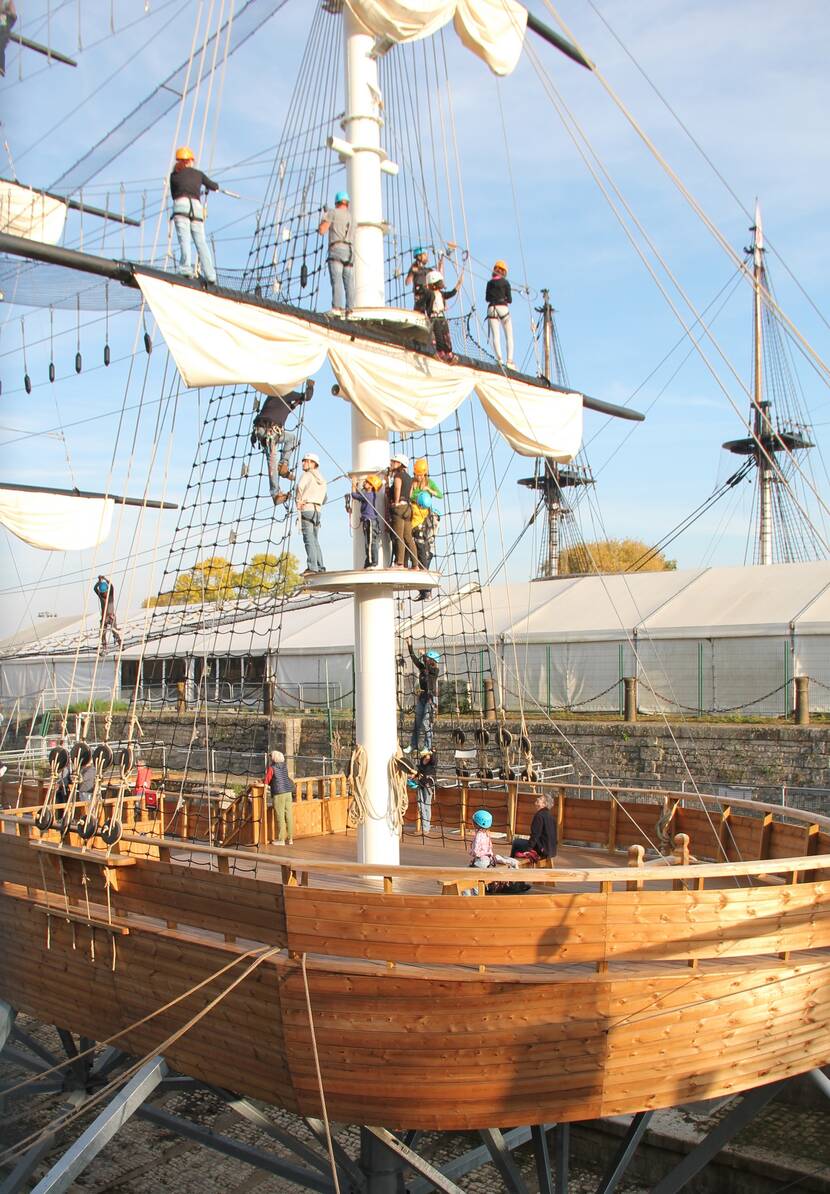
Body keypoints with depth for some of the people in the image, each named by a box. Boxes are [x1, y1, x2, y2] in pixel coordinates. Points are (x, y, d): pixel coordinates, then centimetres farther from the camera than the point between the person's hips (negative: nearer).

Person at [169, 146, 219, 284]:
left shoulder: (174, 175, 20)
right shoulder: (198, 174, 23)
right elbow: (214, 186, 34)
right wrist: (208, 187, 57)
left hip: (180, 205, -2)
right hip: (197, 207, 2)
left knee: (184, 238, -16)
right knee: (201, 242, -3)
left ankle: (186, 269, -35)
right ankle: (210, 276, -15)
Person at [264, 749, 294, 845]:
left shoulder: (271, 768, -7)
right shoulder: (284, 765, 10)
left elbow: (266, 782, -8)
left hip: (278, 794, -6)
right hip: (288, 792, 6)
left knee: (280, 817, -1)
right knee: (289, 815, 7)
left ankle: (281, 840, 3)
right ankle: (290, 838, 11)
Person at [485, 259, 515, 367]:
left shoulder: (490, 283, 9)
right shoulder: (505, 282, 1)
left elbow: (487, 298, 14)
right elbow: (510, 300, 0)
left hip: (491, 309, 2)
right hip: (503, 309, -2)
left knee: (495, 335, -4)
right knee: (509, 336, 2)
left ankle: (499, 359, -21)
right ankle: (510, 360, -9)